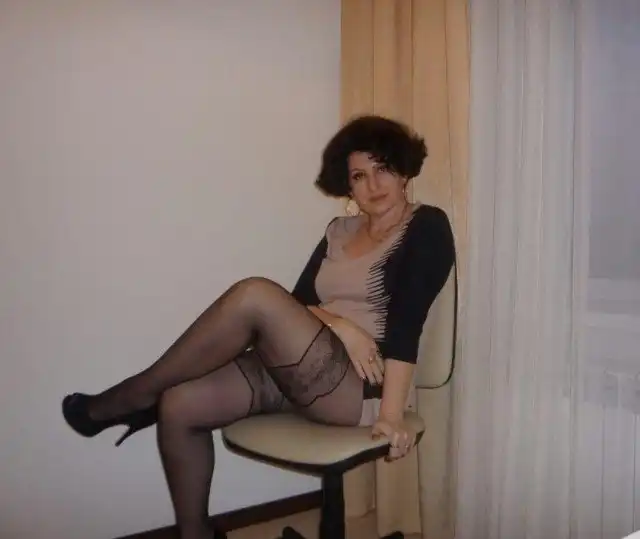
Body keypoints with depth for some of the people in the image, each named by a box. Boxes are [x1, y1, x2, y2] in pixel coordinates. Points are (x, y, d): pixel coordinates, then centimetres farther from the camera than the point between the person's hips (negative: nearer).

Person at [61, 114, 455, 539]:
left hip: (361, 385, -6)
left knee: (256, 295, -28)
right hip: (301, 372, 7)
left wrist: (392, 413, -21)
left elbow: (405, 324, -15)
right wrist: (339, 325, -15)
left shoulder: (427, 228, -2)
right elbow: (299, 304, 6)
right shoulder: (340, 231, 17)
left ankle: (135, 397, -11)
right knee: (179, 406, -11)